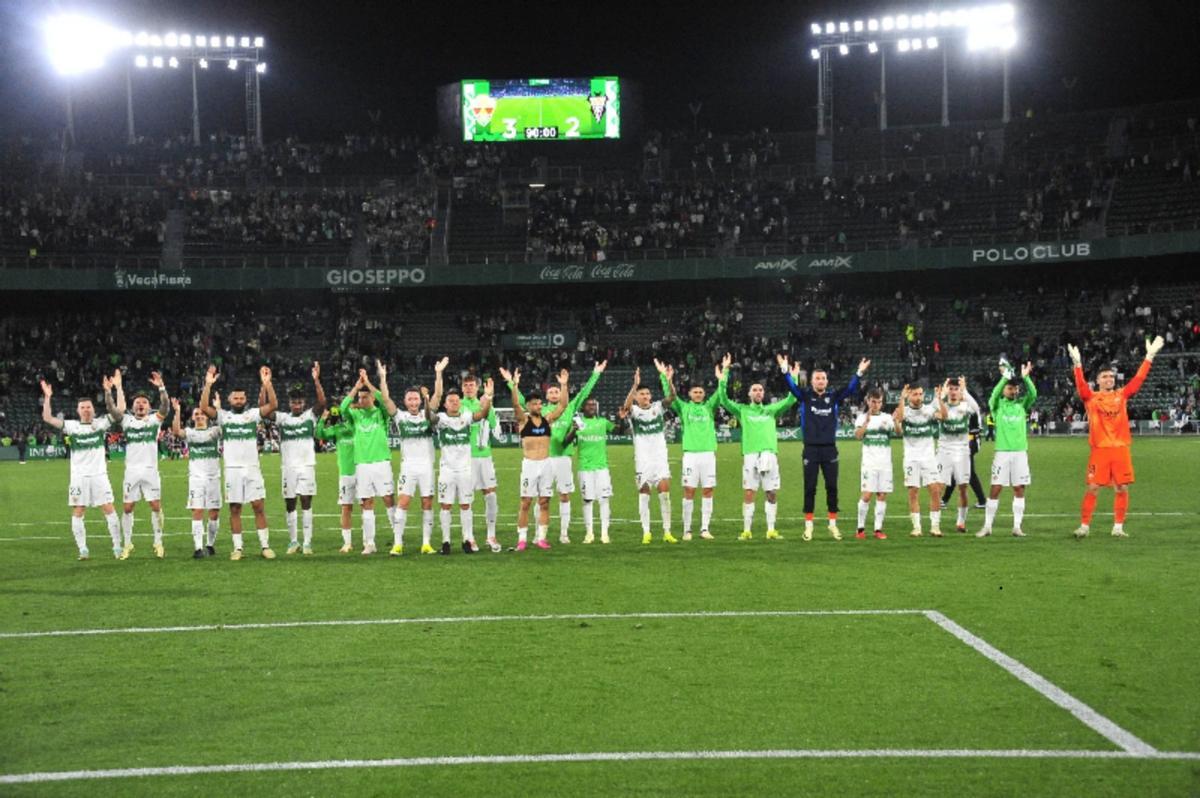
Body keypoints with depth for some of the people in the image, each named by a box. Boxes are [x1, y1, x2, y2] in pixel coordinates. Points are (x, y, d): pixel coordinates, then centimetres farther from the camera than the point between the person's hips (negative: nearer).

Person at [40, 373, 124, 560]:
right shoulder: (71, 426, 3)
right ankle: (82, 549, 7)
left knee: (109, 510, -3)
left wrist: (116, 389, -10)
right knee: (78, 512, 1)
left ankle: (117, 547, 4)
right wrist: (47, 397, -12)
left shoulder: (101, 423, 3)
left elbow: (120, 410, -3)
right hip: (78, 476, 1)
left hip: (99, 475, -1)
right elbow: (48, 418, -4)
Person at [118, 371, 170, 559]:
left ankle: (158, 543, 8)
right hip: (131, 471, 1)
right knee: (127, 508, 1)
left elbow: (165, 407, -12)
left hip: (150, 471, -1)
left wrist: (161, 387, -27)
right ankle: (127, 544, 12)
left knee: (156, 506, -2)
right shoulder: (126, 420, 9)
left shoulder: (154, 419, 4)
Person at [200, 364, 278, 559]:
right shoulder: (223, 415, 6)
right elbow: (204, 408, -9)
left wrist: (267, 383, -17)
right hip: (232, 469, 0)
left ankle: (265, 546, 3)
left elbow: (273, 405, -7)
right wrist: (208, 384, -16)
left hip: (252, 468, 0)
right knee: (234, 509, 3)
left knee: (258, 507, -1)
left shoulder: (253, 414, 5)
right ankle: (237, 548, 8)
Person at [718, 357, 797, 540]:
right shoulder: (743, 410, 12)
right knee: (749, 494, -4)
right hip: (750, 455, -2)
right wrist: (725, 372, -2)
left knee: (771, 494, 1)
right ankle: (747, 530, 1)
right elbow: (723, 399, 2)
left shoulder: (771, 410, 17)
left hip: (770, 454, 2)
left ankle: (771, 530, 7)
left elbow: (791, 400, 11)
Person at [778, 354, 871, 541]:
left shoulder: (834, 397, 8)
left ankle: (833, 524, 13)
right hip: (811, 449, -2)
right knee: (810, 487, 1)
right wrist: (785, 370, -24)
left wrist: (859, 373, -14)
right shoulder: (805, 396, 4)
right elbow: (792, 386, -9)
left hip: (830, 449, 2)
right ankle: (808, 525, 7)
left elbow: (851, 388, 0)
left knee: (832, 487, 4)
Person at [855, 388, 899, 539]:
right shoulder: (862, 418, 3)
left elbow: (899, 433, -6)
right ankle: (861, 529, 2)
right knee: (867, 494, -8)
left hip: (885, 463, 2)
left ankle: (878, 529, 5)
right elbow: (858, 435, -14)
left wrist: (895, 422, -26)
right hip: (869, 463, -2)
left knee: (882, 495, 1)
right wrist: (867, 421, -28)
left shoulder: (887, 417, 8)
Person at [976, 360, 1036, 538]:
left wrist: (1026, 377, -22)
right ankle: (987, 526, 5)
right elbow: (994, 394, -18)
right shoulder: (997, 405, 3)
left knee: (1019, 489, 1)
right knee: (995, 489, -3)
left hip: (1020, 452, 2)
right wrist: (1004, 377, -30)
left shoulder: (1022, 404, 9)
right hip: (1002, 452, -2)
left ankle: (1017, 526, 7)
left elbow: (1033, 394, -8)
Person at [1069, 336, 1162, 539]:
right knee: (1093, 488, -3)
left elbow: (1138, 379, 5)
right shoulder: (1091, 398, 3)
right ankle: (1084, 526, 5)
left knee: (1122, 488, 3)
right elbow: (1080, 384, -13)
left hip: (1121, 448, 3)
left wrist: (1150, 356, -2)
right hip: (1099, 448, -3)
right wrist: (1077, 363, -27)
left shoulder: (1122, 395, 10)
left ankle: (1118, 527, 12)